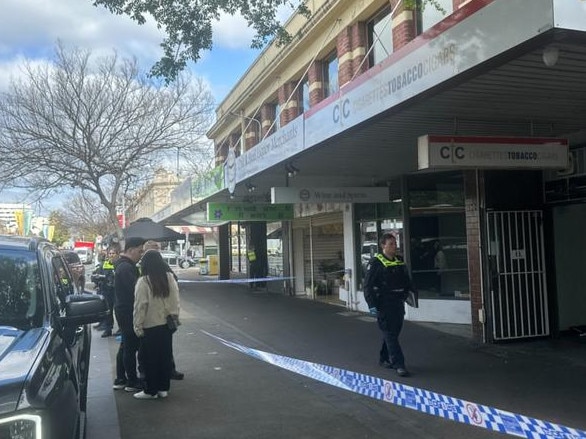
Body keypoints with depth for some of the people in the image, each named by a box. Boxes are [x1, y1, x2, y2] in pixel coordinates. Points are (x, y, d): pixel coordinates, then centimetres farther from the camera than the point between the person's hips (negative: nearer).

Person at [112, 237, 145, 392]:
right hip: (128, 311, -11)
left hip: (123, 310, 11)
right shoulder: (126, 267, -20)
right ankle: (132, 382, 4)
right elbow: (134, 290, -25)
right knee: (131, 347, -3)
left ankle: (120, 379, 25)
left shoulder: (124, 265, 15)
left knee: (125, 345, 17)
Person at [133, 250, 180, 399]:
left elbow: (140, 306, -13)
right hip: (167, 324, 4)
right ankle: (163, 388, 20)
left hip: (150, 325, -4)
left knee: (151, 358, 6)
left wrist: (138, 325, -5)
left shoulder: (143, 281, -14)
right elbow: (175, 301, 1)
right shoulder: (170, 277, -2)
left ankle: (151, 390, 14)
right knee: (165, 356, 13)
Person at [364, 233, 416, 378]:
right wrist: (372, 304, -18)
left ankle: (384, 358, 28)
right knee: (389, 334, -5)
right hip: (384, 305, -7)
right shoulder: (376, 263, -9)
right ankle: (398, 364, -3)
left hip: (398, 304, 7)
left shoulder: (400, 262, 11)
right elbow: (368, 285, -12)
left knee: (394, 332, 13)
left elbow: (407, 281, 22)